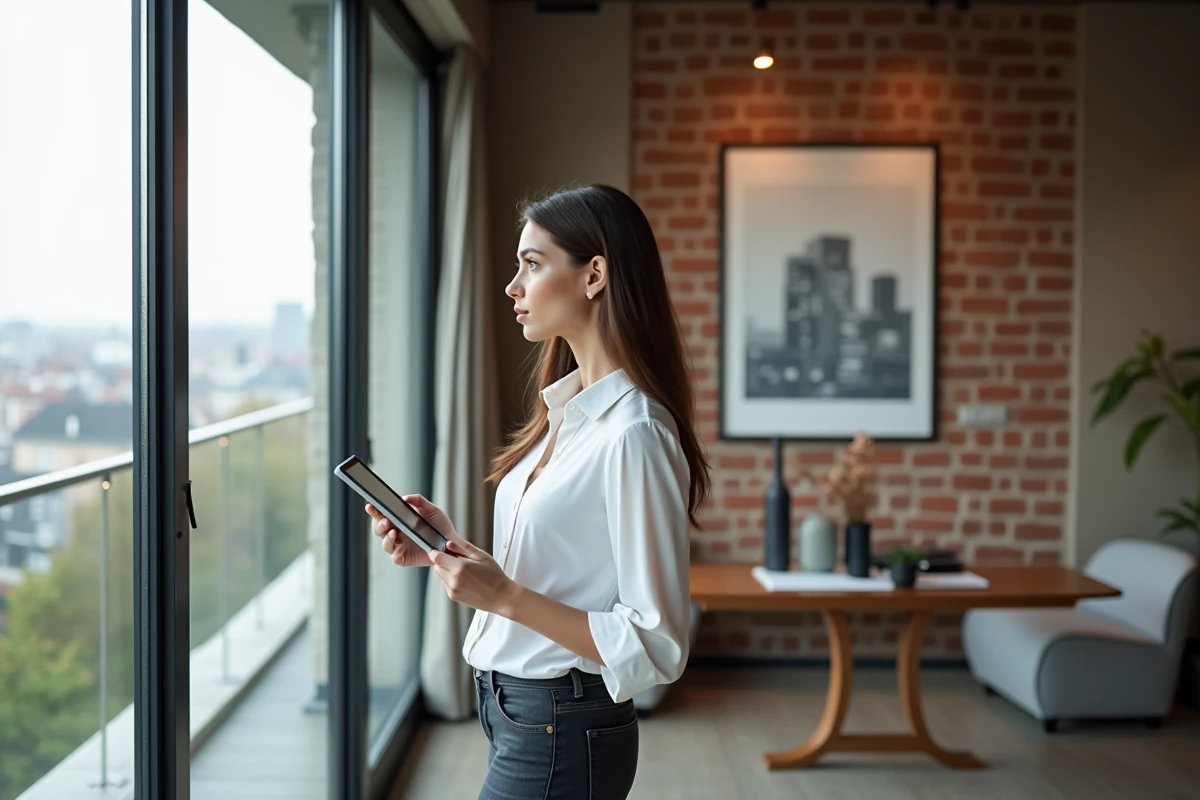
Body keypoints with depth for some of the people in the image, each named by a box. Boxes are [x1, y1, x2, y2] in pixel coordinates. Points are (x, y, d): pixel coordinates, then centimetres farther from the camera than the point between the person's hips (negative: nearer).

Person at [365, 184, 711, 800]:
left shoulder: (633, 435, -21)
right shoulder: (564, 411, 7)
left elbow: (656, 648, -20)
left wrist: (505, 597, -22)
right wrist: (448, 548, 1)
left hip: (559, 733, -8)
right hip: (516, 716, 8)